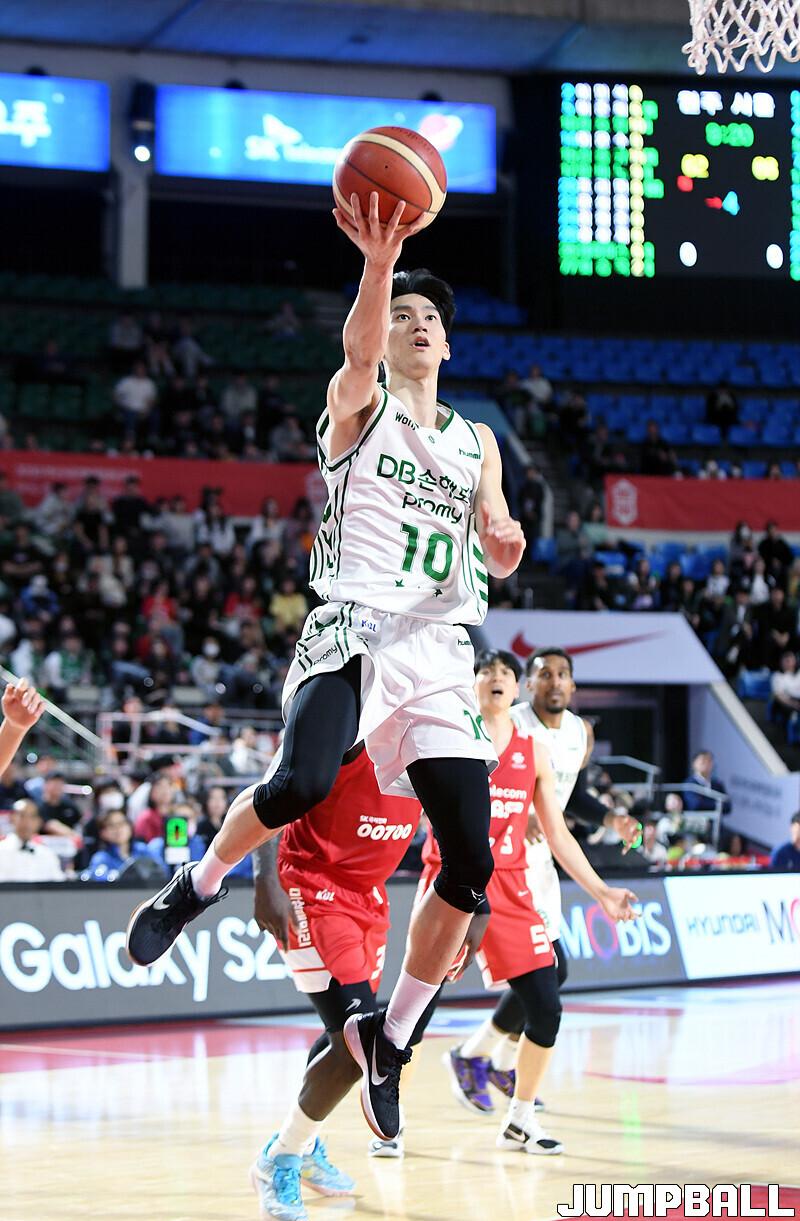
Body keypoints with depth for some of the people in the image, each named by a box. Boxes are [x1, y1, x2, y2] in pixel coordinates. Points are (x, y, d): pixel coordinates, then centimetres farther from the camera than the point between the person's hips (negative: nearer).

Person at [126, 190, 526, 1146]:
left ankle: (388, 1037, 12)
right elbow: (360, 346, -17)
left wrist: (505, 542, -8)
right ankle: (198, 883, 0)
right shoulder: (359, 405, 6)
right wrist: (380, 262, -37)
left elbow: (495, 551, 17)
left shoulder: (475, 441, 20)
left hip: (439, 651, 5)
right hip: (352, 630, -4)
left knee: (470, 864, -6)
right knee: (300, 786, -32)